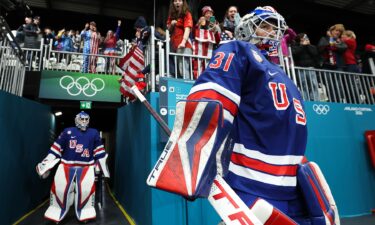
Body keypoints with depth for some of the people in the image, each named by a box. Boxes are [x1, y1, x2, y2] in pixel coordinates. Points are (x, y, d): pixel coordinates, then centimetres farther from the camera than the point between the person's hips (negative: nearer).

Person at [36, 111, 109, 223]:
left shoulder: (94, 133, 4)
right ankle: (57, 214, 20)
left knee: (87, 189, -5)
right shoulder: (68, 131, 0)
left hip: (86, 166, 0)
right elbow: (55, 149, 4)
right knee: (59, 188, -1)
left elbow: (100, 152, 8)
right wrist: (46, 164, 3)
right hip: (66, 165, 0)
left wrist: (103, 167, 9)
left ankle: (85, 214, 15)